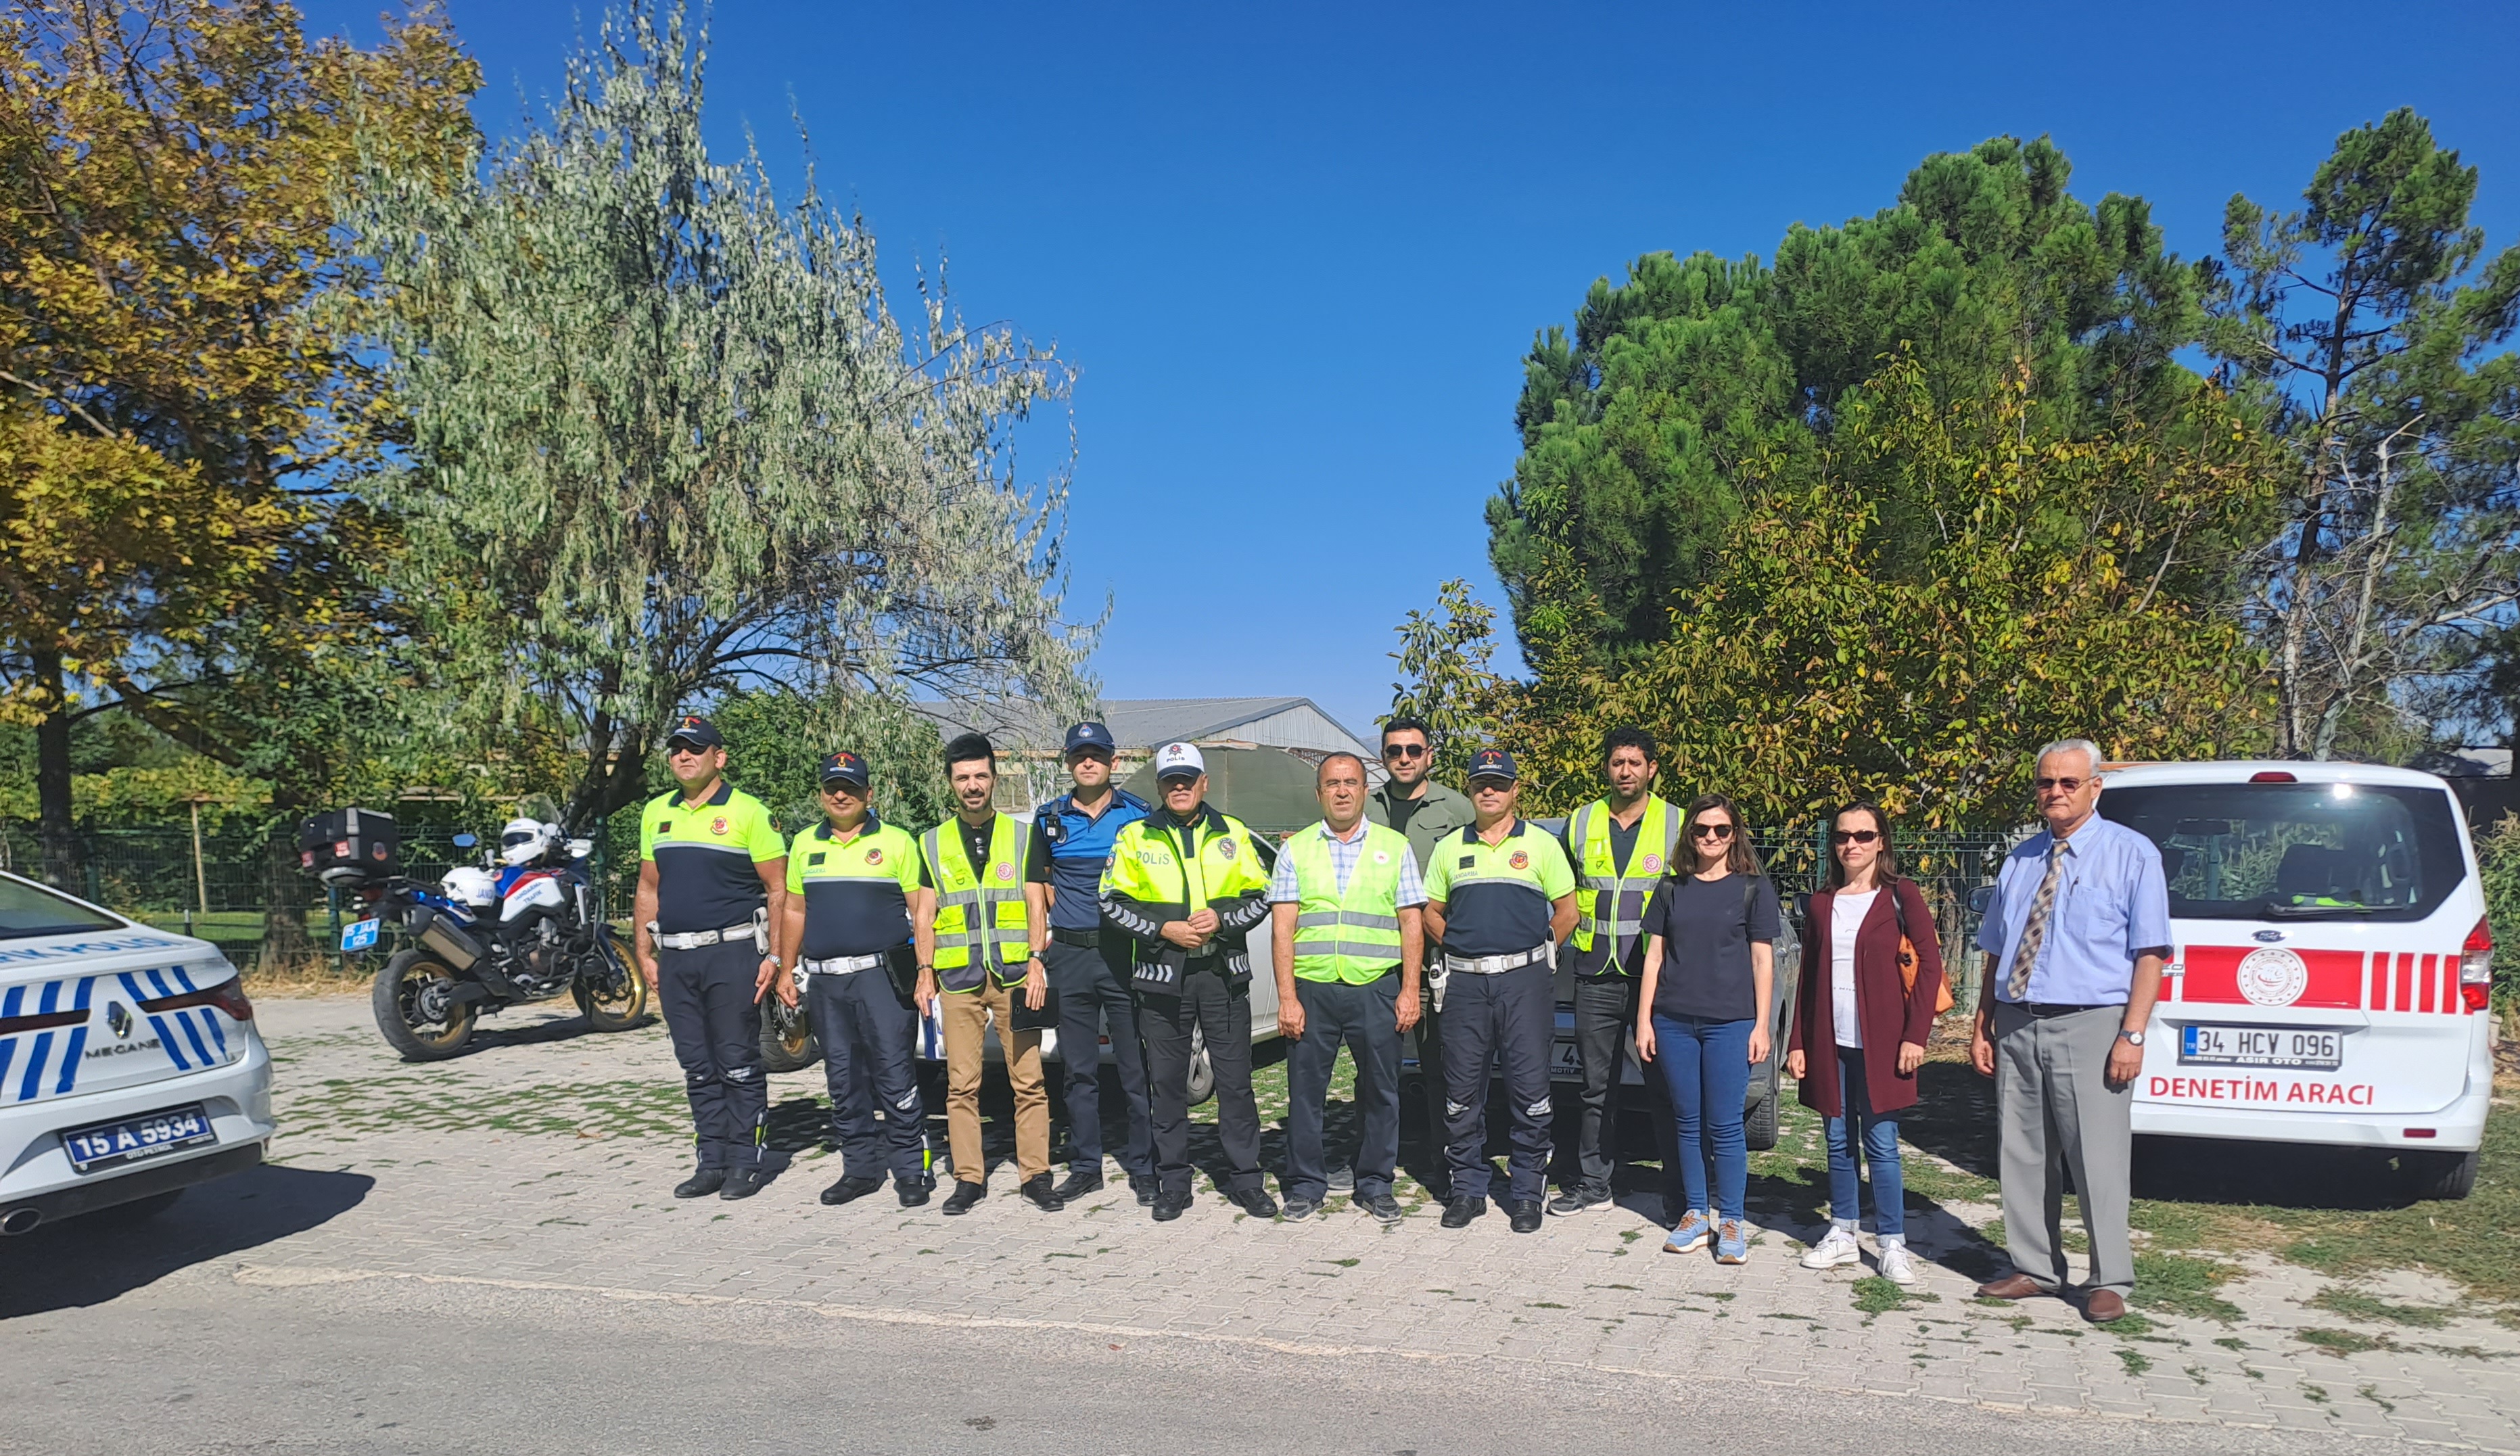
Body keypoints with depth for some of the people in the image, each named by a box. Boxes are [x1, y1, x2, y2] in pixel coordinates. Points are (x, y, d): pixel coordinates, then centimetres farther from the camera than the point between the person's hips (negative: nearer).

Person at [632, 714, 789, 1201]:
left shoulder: (748, 812, -4)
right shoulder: (656, 813, 13)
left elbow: (779, 890, -5)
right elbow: (648, 890, 18)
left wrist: (773, 956, -11)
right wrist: (644, 954, 12)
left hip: (733, 954, -5)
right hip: (675, 959, 6)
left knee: (739, 1064, -1)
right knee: (698, 1069, 10)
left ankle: (747, 1161, 8)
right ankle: (712, 1161, 18)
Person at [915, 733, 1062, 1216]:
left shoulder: (1022, 836, 9)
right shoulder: (933, 843, 12)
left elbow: (1036, 905, 4)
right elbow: (926, 916, 12)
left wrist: (1036, 961, -8)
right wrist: (925, 971, 1)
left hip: (1015, 974, -1)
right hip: (958, 977, 1)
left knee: (1029, 1080, -2)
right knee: (961, 1083, 2)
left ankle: (1035, 1175, 5)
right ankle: (969, 1178, 11)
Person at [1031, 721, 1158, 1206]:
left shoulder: (1137, 814, 2)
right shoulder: (1050, 818, 8)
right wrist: (1059, 919, 11)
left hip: (1124, 952, -2)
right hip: (1070, 957, 3)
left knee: (1137, 1069, -1)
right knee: (1079, 1070, 9)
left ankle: (1143, 1168, 9)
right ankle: (1085, 1167, 19)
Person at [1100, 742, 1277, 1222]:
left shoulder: (1232, 834, 9)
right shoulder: (1135, 837, 5)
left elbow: (1260, 897, 8)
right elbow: (1113, 903, 2)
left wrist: (1222, 920, -10)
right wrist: (1163, 929, -10)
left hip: (1223, 972, 1)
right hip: (1162, 976, 0)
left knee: (1235, 1080, 3)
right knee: (1166, 1082, 5)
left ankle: (1245, 1178, 14)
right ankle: (1173, 1183, 16)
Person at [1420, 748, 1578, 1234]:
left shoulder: (1541, 844, 6)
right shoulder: (1450, 847, 12)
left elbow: (1566, 911, 8)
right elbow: (1431, 911, 18)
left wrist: (1535, 954, 5)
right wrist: (1464, 948, 7)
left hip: (1524, 980, -2)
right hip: (1465, 981, 2)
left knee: (1529, 1086, -2)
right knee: (1462, 1089, 4)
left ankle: (1526, 1191, 9)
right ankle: (1468, 1187, 15)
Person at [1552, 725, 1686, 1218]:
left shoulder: (1677, 824, 2)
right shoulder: (1581, 824, 9)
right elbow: (1565, 893, 20)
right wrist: (1575, 933, 7)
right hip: (1597, 975, 3)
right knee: (1598, 1085, 9)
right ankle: (1592, 1184, 17)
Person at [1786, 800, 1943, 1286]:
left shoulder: (1900, 896, 0)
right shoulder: (1822, 903, 12)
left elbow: (1930, 964, -4)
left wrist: (1915, 1034, -11)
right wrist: (1797, 1041, 8)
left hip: (1879, 1041, -4)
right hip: (1829, 1042, 4)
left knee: (1881, 1145, -3)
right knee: (1839, 1142, 10)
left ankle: (1893, 1245, 6)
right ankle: (1842, 1235, 20)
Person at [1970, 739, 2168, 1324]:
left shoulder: (2131, 854, -1)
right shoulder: (2021, 860, 15)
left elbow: (2149, 953, -7)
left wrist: (2132, 1035, -15)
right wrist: (1983, 1028, 11)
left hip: (2089, 1027, -5)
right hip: (2017, 1027, 5)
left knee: (2097, 1159, -1)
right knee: (2021, 1155, 10)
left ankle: (2110, 1281, 13)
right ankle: (2035, 1269, 23)